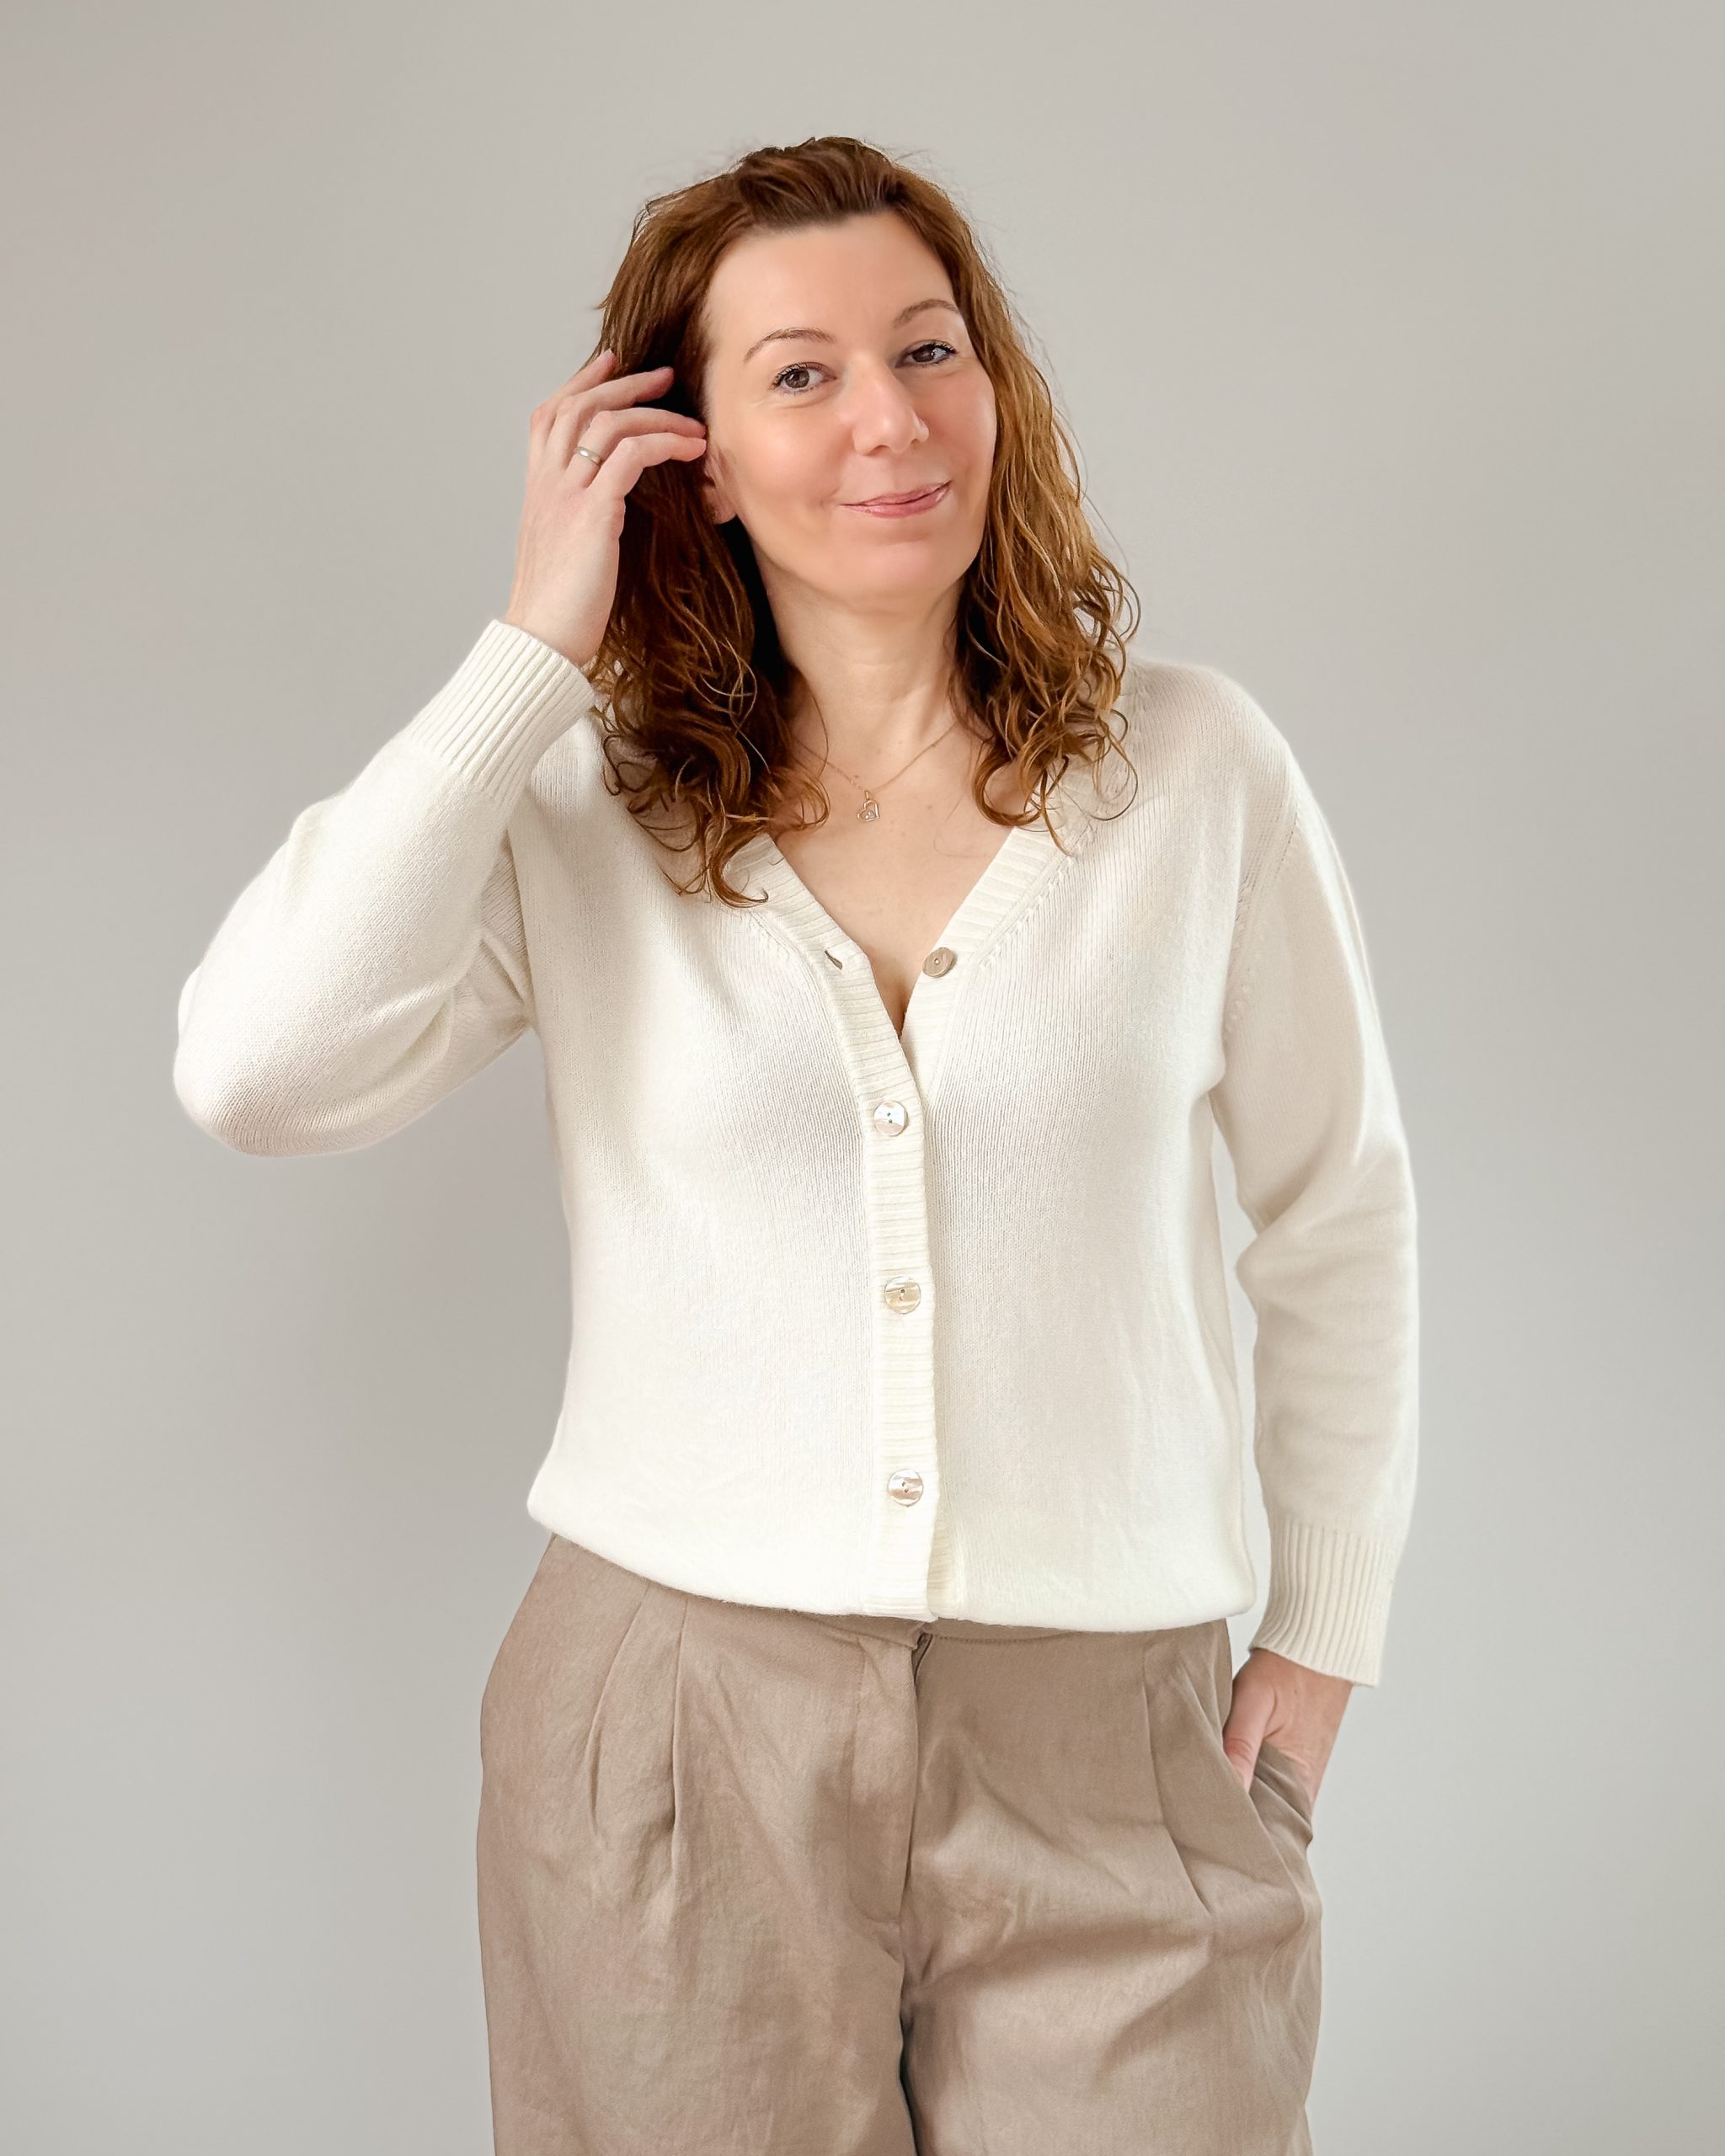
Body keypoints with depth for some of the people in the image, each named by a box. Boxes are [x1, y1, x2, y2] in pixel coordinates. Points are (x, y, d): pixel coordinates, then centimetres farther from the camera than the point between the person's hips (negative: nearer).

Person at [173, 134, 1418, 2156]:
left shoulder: (1192, 766, -2)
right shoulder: (585, 802, -2)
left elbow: (1336, 1226, 7)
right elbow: (258, 1066, -18)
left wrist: (1324, 1632, 10)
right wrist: (534, 649, -13)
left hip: (1097, 1757, 0)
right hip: (671, 1725, 0)